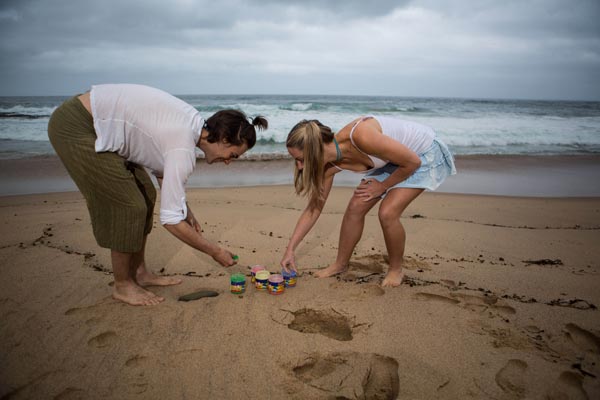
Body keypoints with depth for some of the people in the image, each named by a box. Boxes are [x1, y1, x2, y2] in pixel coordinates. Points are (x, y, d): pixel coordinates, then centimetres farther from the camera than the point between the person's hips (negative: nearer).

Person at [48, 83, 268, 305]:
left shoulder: (193, 122, -1)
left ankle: (139, 272, 24)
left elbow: (161, 166, 12)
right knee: (130, 207, -7)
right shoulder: (183, 149, -27)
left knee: (146, 194, 10)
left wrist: (187, 212, 9)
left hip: (98, 125, 10)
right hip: (76, 128, -10)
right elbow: (171, 220, -25)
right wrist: (216, 252, -13)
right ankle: (122, 286, 12)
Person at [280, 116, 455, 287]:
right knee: (355, 207, -2)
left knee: (387, 213, -19)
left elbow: (412, 162, -26)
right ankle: (341, 264, 18)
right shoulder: (330, 165, -15)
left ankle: (396, 270, 6)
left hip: (425, 155, -6)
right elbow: (314, 208, -4)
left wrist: (382, 186, -12)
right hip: (393, 158, 7)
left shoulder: (361, 136, -39)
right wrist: (290, 249, -4)